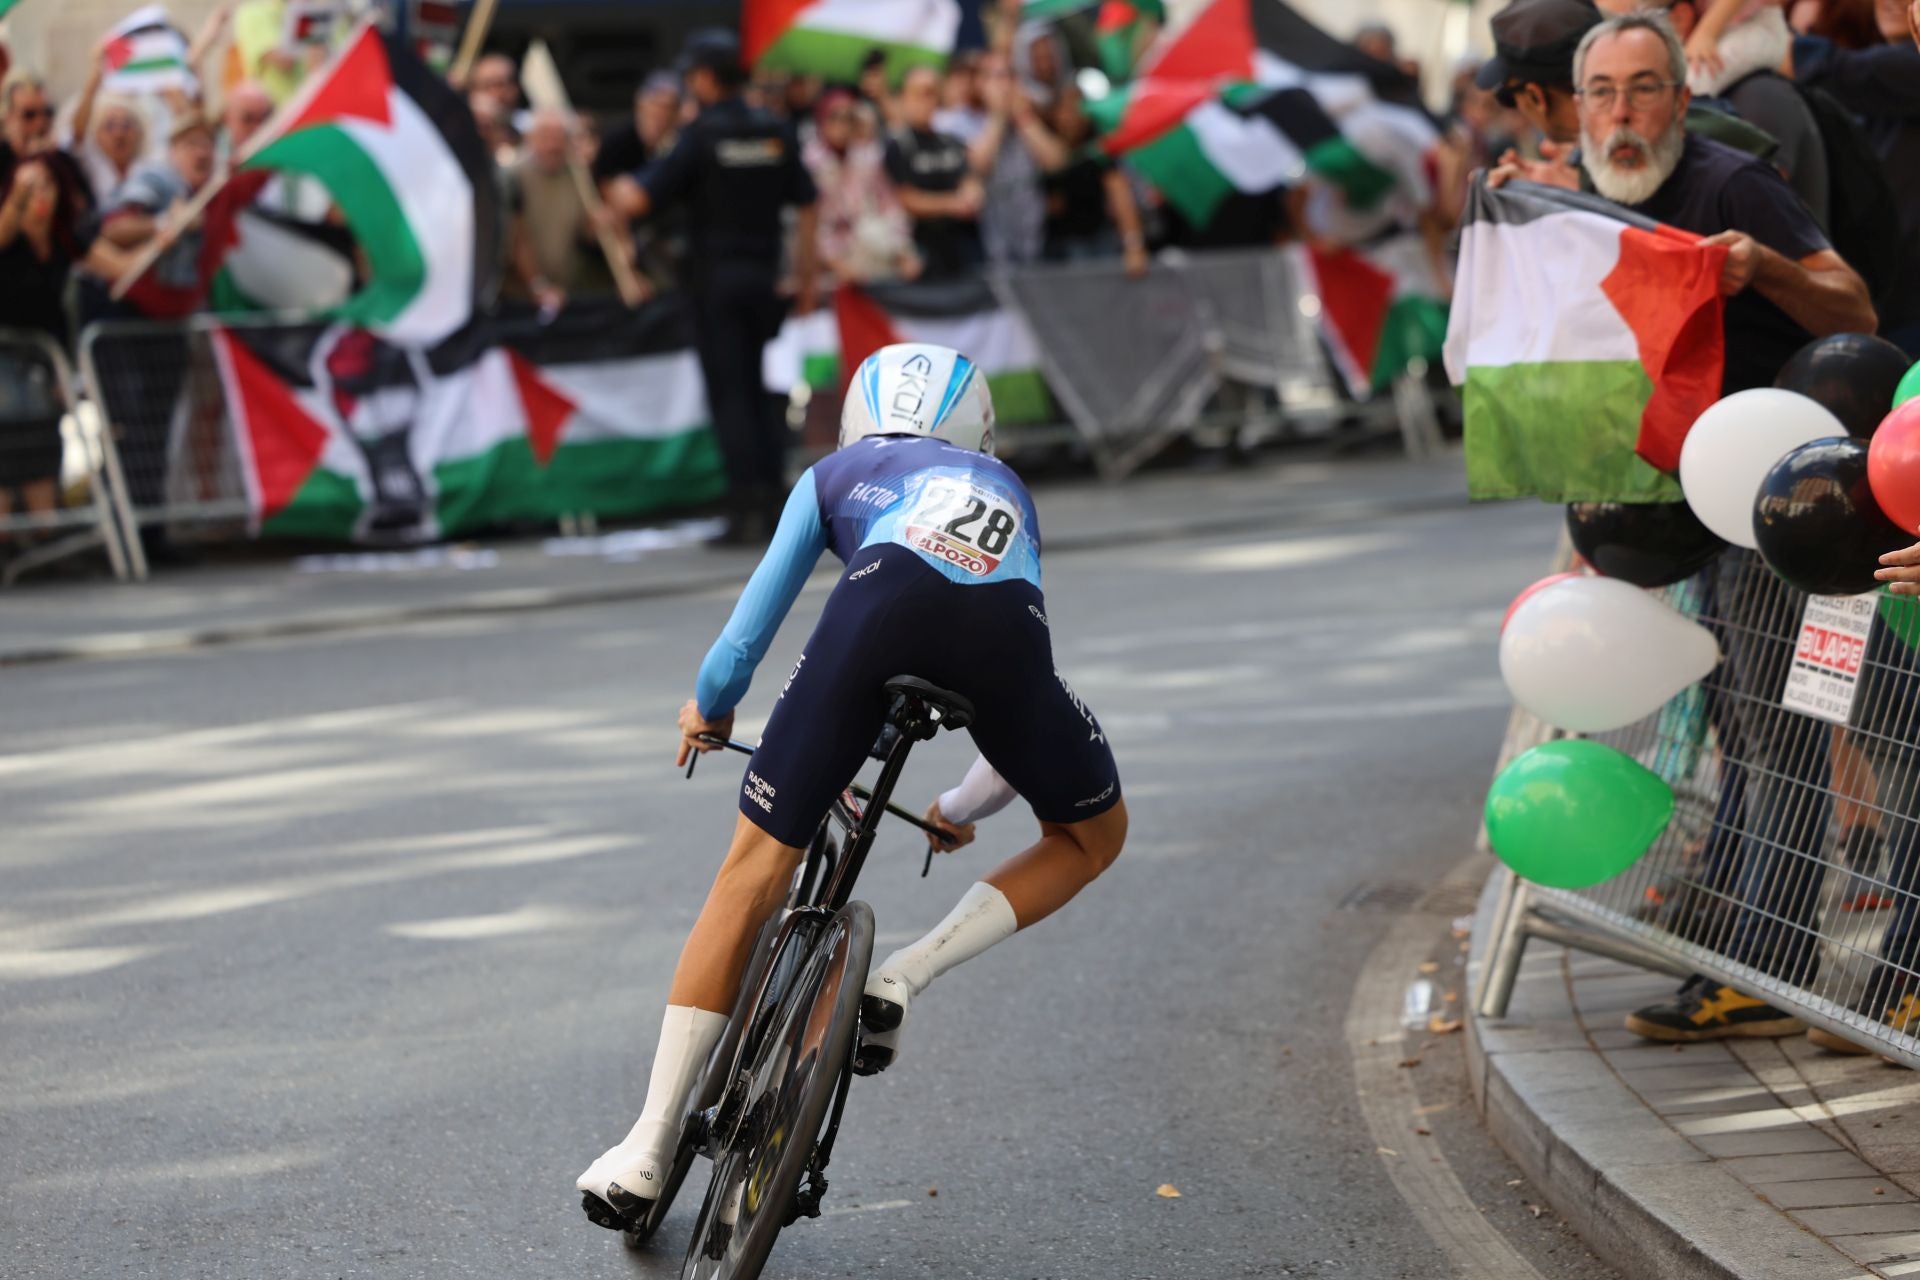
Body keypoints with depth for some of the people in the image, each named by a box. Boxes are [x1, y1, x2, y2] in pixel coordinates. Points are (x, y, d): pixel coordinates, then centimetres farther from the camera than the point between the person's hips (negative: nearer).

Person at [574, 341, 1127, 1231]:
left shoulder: (836, 472, 37)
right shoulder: (1008, 493, 44)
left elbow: (749, 635, 33)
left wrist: (707, 708, 55)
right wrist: (962, 812, 63)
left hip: (883, 603, -1)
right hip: (1004, 626, 1)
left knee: (753, 871, 10)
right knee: (1091, 835, 28)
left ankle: (647, 1149, 9)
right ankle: (905, 978, 8)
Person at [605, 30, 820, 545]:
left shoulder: (701, 136, -11)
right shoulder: (776, 133, 5)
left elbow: (637, 200, -17)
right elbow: (808, 208, 8)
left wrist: (617, 190, 6)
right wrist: (805, 278, 15)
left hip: (714, 277, -5)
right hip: (763, 275, 5)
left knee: (728, 392, -3)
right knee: (759, 391, 14)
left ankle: (746, 509, -7)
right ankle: (772, 499, 10)